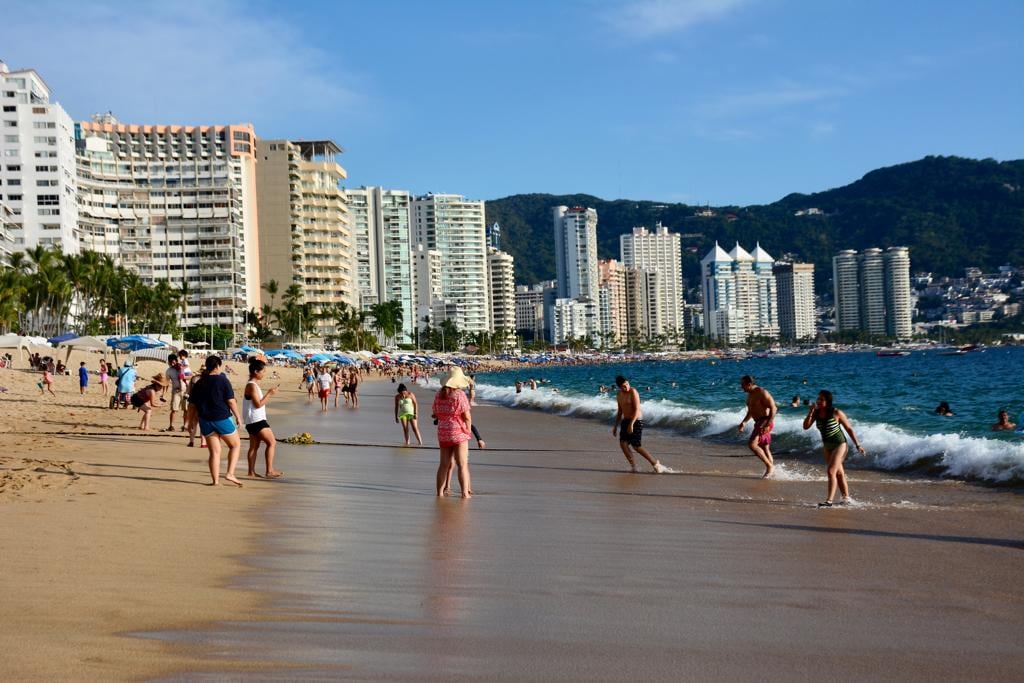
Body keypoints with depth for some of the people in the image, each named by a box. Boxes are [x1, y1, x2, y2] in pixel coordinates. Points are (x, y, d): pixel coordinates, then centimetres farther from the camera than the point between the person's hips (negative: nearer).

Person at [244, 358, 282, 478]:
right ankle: (270, 470, -10)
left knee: (254, 446, 12)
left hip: (253, 422, 10)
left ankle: (251, 471, 15)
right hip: (256, 420, -10)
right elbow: (258, 404, -19)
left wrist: (270, 393, 13)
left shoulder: (254, 384, 15)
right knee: (272, 442, -9)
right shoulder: (252, 385, -16)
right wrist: (269, 394, -16)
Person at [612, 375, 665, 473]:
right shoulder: (619, 395, 8)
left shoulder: (633, 392, -16)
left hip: (636, 421, -7)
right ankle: (633, 466, -1)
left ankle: (655, 464, 6)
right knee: (623, 443, -8)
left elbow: (637, 409, -21)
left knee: (637, 446, -7)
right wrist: (615, 426, 18)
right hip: (625, 420, 7)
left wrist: (631, 424, -29)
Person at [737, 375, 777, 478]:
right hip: (759, 423, 10)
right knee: (765, 449, 13)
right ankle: (770, 471, 19)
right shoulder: (750, 395, 13)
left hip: (765, 422, -10)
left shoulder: (762, 392, -16)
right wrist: (743, 422, 19)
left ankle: (769, 465, -11)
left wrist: (768, 424, -27)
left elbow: (773, 408, -20)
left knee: (752, 444, -19)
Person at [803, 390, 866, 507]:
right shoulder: (816, 413, -3)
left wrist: (858, 445, -7)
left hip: (839, 444, -6)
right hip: (827, 446, 6)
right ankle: (846, 497, 28)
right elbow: (806, 426, -9)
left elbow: (849, 429, -9)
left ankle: (829, 500, -17)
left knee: (831, 471, -16)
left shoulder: (836, 413, -17)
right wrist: (811, 412, -19)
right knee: (839, 473, 16)